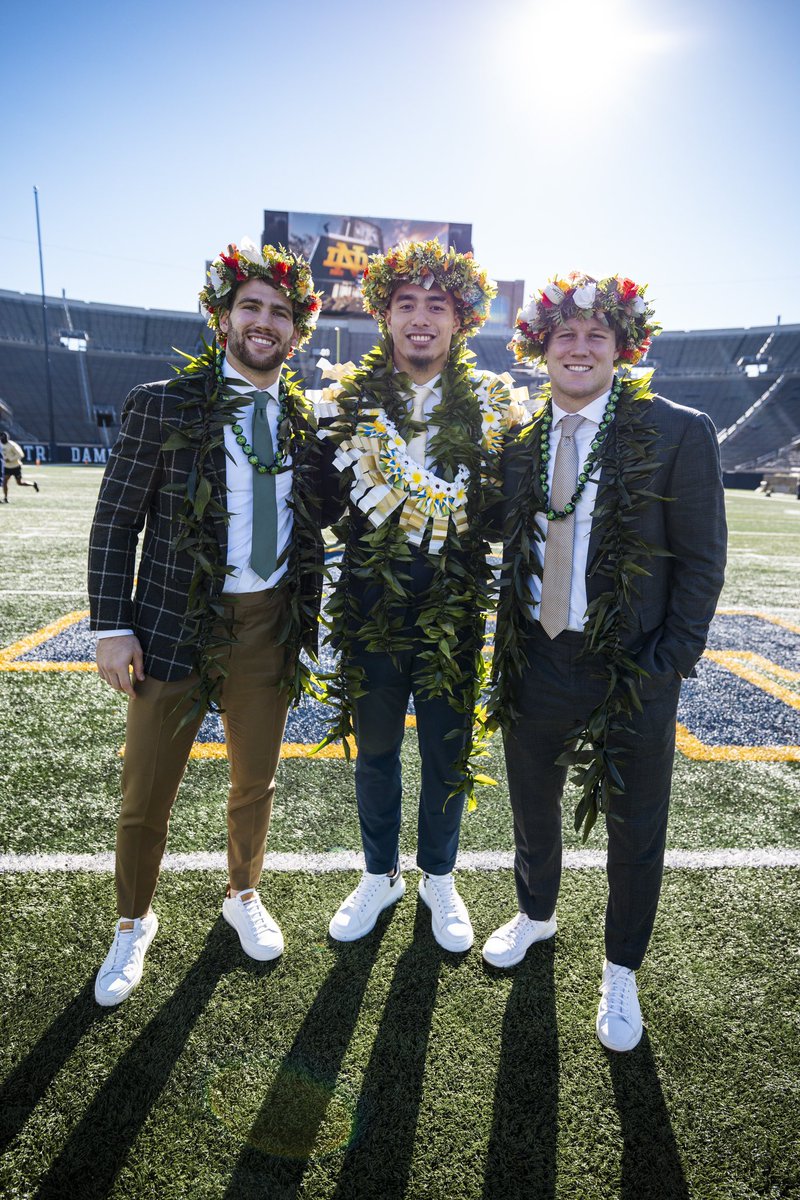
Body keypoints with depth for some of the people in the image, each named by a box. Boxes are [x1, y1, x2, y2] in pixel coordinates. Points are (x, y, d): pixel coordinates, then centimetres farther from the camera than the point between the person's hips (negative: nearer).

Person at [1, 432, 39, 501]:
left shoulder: (11, 445, -19)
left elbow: (20, 454, -21)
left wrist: (10, 460, -23)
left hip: (15, 466, -7)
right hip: (7, 466, 7)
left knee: (19, 482, 2)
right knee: (4, 482, -3)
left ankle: (33, 484, 27)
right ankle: (5, 498, 1)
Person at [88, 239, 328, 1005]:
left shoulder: (309, 423, 4)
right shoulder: (162, 405, -4)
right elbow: (116, 520, -4)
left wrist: (309, 625, 6)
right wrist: (112, 626, -8)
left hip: (270, 626, 3)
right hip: (175, 624, -2)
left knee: (255, 781, 17)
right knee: (146, 793, 10)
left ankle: (243, 895, 44)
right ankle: (134, 923, 37)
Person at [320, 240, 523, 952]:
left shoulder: (489, 401, 1)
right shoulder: (352, 396, 2)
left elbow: (504, 504, 3)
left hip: (454, 610, 0)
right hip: (372, 606, 1)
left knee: (447, 751, 12)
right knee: (375, 750, 14)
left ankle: (439, 878, 36)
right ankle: (381, 875, 37)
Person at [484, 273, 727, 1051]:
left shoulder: (679, 433, -9)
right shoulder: (518, 440, 3)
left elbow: (701, 559, -8)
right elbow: (511, 548, 9)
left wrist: (669, 664, -12)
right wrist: (509, 646, 2)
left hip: (632, 668, -3)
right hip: (535, 660, 4)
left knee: (634, 832, 13)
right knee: (532, 806, 22)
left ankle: (620, 973, 40)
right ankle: (536, 914, 51)